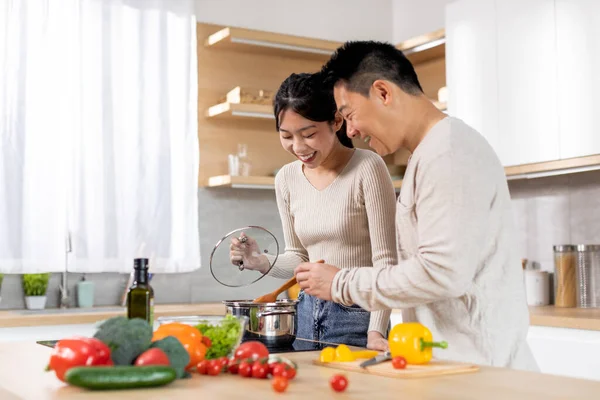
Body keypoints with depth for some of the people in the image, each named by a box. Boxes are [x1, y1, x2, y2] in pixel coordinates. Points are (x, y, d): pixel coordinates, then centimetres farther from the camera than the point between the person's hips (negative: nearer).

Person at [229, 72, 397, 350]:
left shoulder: (367, 168, -13)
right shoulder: (287, 179, 4)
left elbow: (385, 260, -14)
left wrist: (376, 331, -22)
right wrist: (262, 263, -6)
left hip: (357, 316, -5)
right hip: (307, 313, 5)